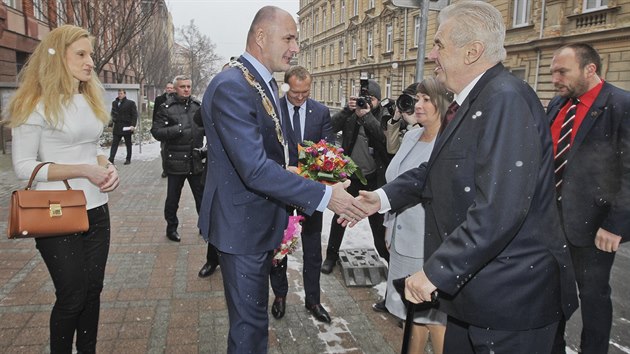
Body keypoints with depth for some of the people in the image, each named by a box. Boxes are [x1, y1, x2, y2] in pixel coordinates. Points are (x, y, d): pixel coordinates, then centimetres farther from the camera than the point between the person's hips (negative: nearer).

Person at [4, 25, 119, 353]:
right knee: (72, 296, 6)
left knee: (93, 290, 15)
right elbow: (23, 166, -13)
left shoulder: (90, 99, 10)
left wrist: (108, 166, -4)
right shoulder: (36, 104, -11)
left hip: (96, 211, 6)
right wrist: (83, 170, -21)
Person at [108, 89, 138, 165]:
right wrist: (113, 119, 8)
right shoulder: (114, 103, 11)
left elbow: (135, 115, -6)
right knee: (114, 143, -1)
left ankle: (128, 159, 16)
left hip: (127, 127, -4)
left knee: (128, 144, 7)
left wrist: (133, 125, -15)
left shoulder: (130, 103, -3)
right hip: (117, 127, 4)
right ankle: (111, 159, -2)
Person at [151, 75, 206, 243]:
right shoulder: (166, 108, -4)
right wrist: (176, 130, -22)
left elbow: (206, 127, 16)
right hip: (176, 161, -3)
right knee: (173, 198, 11)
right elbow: (156, 131, -9)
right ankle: (171, 227, 29)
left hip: (197, 160, 3)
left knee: (202, 196, 12)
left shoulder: (198, 106, 7)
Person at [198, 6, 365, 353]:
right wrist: (324, 195, -28)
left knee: (252, 313, 24)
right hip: (243, 224, -9)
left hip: (262, 219, 10)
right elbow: (255, 168, -30)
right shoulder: (230, 87, -22)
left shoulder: (267, 84, 9)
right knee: (250, 323, 4)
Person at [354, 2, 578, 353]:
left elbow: (499, 209, -31)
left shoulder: (507, 99, -22)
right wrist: (384, 197, 5)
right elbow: (438, 170, 15)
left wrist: (436, 271, -26)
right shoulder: (473, 102, 9)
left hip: (512, 296, -9)